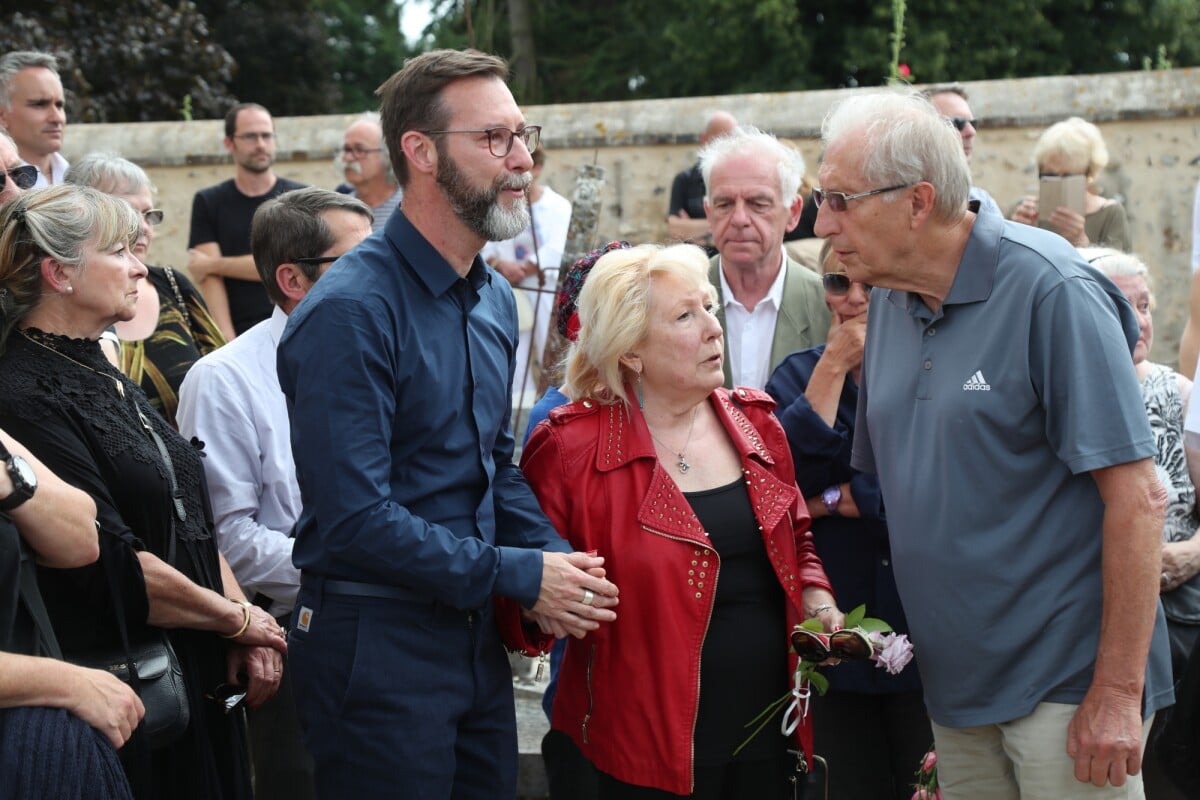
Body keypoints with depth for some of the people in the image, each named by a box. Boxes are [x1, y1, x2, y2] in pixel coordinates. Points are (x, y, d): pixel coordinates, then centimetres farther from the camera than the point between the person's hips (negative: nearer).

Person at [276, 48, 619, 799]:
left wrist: (557, 559, -2)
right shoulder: (351, 311, -19)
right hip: (378, 646, -8)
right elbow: (354, 518, -24)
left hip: (478, 637, 8)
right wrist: (520, 576, -17)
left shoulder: (495, 298, 8)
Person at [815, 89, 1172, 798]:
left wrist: (1117, 693, -19)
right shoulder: (890, 300, 7)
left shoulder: (1050, 291, -16)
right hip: (954, 690, 7)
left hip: (1067, 687, -7)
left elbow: (1137, 497, -19)